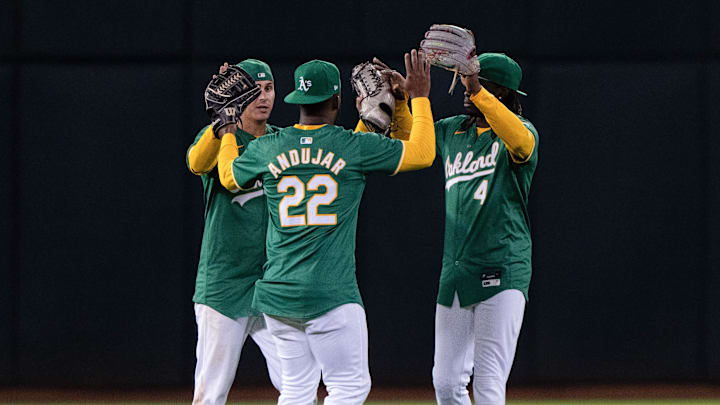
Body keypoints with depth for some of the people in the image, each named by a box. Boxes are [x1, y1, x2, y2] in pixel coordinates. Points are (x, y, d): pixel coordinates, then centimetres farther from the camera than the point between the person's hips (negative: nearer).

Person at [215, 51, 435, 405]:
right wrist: (420, 97, 13)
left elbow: (227, 175, 26)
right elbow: (423, 153, 2)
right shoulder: (355, 146, -5)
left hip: (277, 294, 5)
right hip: (330, 294, -5)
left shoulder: (266, 149, 5)